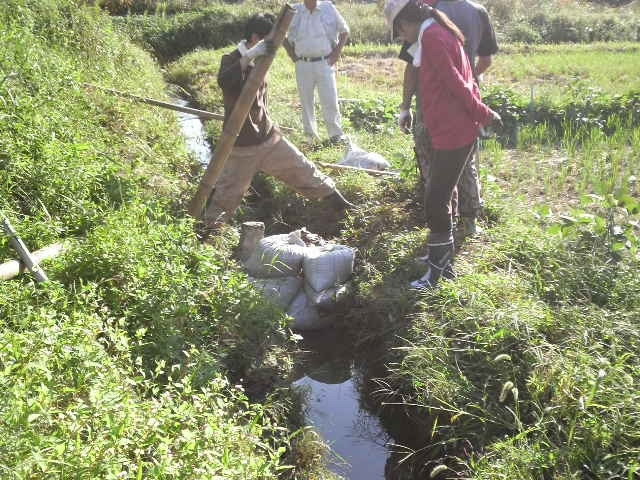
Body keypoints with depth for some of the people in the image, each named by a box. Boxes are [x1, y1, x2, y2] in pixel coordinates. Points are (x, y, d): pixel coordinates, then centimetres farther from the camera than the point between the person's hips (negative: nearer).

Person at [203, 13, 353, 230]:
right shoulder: (231, 60, -16)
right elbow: (223, 81, -41)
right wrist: (249, 56, -47)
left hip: (269, 137, 7)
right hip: (241, 145, -7)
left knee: (302, 169, 14)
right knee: (227, 194, 2)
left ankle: (334, 199, 29)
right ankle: (208, 228, 21)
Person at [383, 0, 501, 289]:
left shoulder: (431, 37, -16)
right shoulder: (443, 33, 16)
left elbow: (456, 84, -19)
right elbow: (463, 81, 15)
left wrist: (483, 115, -8)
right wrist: (481, 114, 10)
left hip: (452, 134, -10)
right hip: (458, 130, 10)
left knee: (435, 201, -3)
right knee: (441, 196, 19)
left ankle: (438, 272, 7)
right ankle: (444, 258, 32)